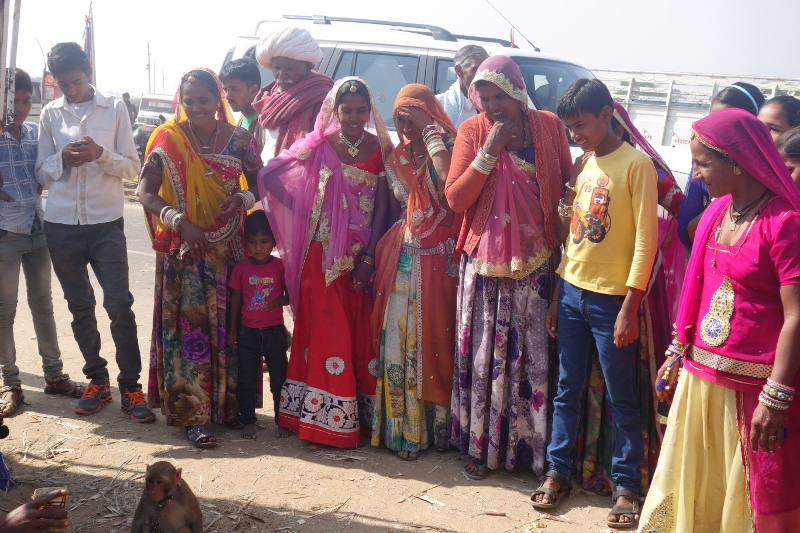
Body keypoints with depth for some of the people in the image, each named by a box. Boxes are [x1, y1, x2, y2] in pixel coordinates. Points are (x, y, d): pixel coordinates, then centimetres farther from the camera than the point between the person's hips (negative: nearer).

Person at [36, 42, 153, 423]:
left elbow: (133, 167, 2)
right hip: (61, 224, 3)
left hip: (106, 223, -2)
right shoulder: (50, 114, 9)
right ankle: (97, 380, 21)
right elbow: (42, 174, 10)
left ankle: (130, 386, 2)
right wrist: (62, 160, -11)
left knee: (120, 304, -8)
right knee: (80, 307, 9)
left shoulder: (114, 108, 3)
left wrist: (102, 155, -17)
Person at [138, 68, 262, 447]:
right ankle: (192, 414, 2)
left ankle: (226, 404, 21)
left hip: (229, 248, 2)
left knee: (228, 326, 7)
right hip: (183, 249, -2)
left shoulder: (238, 139, 2)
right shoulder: (167, 139, -2)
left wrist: (242, 199, -16)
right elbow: (146, 192, -8)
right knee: (189, 326, -5)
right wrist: (180, 222, -22)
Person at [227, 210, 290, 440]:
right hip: (248, 332, 1)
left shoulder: (280, 266, -2)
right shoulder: (241, 267, 0)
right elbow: (235, 299, 6)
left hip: (275, 332, -1)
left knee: (279, 379, 6)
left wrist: (280, 301, -17)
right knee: (246, 380, 6)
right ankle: (248, 422, 19)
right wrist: (232, 329, 6)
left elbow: (290, 294, 5)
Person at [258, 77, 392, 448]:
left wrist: (369, 258, -6)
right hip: (324, 255, -1)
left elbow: (382, 208, 0)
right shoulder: (320, 146, 0)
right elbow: (269, 174, -5)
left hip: (362, 255, 1)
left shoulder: (380, 149, 2)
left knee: (361, 333, 6)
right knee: (326, 331, 1)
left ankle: (362, 414, 17)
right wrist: (303, 217, -8)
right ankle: (326, 418, 9)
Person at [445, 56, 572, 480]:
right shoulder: (472, 131, 0)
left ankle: (531, 447, 15)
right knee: (483, 356, 5)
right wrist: (490, 150, -14)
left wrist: (561, 245, 0)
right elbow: (455, 199, -7)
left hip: (535, 262, 0)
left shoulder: (549, 126, 2)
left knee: (534, 356, 1)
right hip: (485, 262, 0)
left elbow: (566, 186, 7)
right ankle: (479, 445, 20)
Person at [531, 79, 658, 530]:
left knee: (621, 398, 4)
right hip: (573, 291, 6)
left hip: (612, 298, -6)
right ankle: (558, 472, 23)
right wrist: (559, 293, 10)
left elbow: (646, 240, -12)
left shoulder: (637, 164, -9)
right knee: (568, 390, 12)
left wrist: (630, 307, -15)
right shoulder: (582, 165, 11)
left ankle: (627, 487, 16)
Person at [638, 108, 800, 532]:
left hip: (754, 384, -7)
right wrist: (677, 352, 15)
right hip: (700, 376, 7)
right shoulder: (716, 211, 6)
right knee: (690, 484, 18)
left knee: (765, 497, 9)